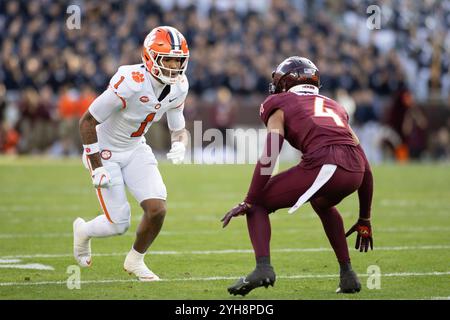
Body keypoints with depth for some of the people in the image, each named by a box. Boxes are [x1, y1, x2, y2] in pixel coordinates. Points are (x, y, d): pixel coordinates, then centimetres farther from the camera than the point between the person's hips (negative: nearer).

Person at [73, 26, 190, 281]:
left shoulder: (179, 86, -10)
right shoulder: (130, 84, -31)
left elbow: (179, 129, 5)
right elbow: (87, 121, -22)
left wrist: (180, 145, -20)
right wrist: (97, 168, -22)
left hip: (135, 149, 6)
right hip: (106, 152, -6)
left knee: (157, 210, -11)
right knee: (119, 224, -6)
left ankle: (135, 260, 16)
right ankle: (83, 231, 30)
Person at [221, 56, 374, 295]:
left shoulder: (280, 105, 20)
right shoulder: (334, 107, 35)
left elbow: (268, 158, 4)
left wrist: (248, 203, 6)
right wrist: (364, 220, 38)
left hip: (323, 166, -5)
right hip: (354, 171, 6)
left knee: (258, 204, 12)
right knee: (322, 204, 38)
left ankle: (263, 267, -10)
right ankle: (347, 275, 30)